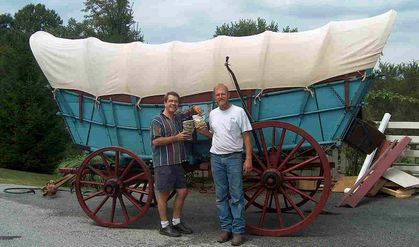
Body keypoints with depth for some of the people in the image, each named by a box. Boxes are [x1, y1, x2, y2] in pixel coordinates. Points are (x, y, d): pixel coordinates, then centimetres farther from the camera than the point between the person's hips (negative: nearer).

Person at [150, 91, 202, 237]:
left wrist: (195, 108, 5)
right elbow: (156, 141, -17)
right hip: (163, 163, -8)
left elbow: (189, 112, 30)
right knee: (163, 194, 0)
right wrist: (176, 138, -18)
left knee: (182, 192, 10)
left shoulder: (177, 117, 14)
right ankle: (164, 226, 9)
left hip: (177, 163, 8)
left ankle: (176, 222, 23)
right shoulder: (157, 120, -8)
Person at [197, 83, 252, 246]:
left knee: (236, 196, -2)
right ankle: (225, 228, 16)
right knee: (221, 196, 8)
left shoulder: (238, 112, -3)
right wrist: (203, 131, 1)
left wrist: (248, 159, -12)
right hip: (216, 157, 5)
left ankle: (238, 231, 2)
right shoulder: (212, 114, 11)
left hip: (234, 157, -5)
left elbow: (246, 137, -5)